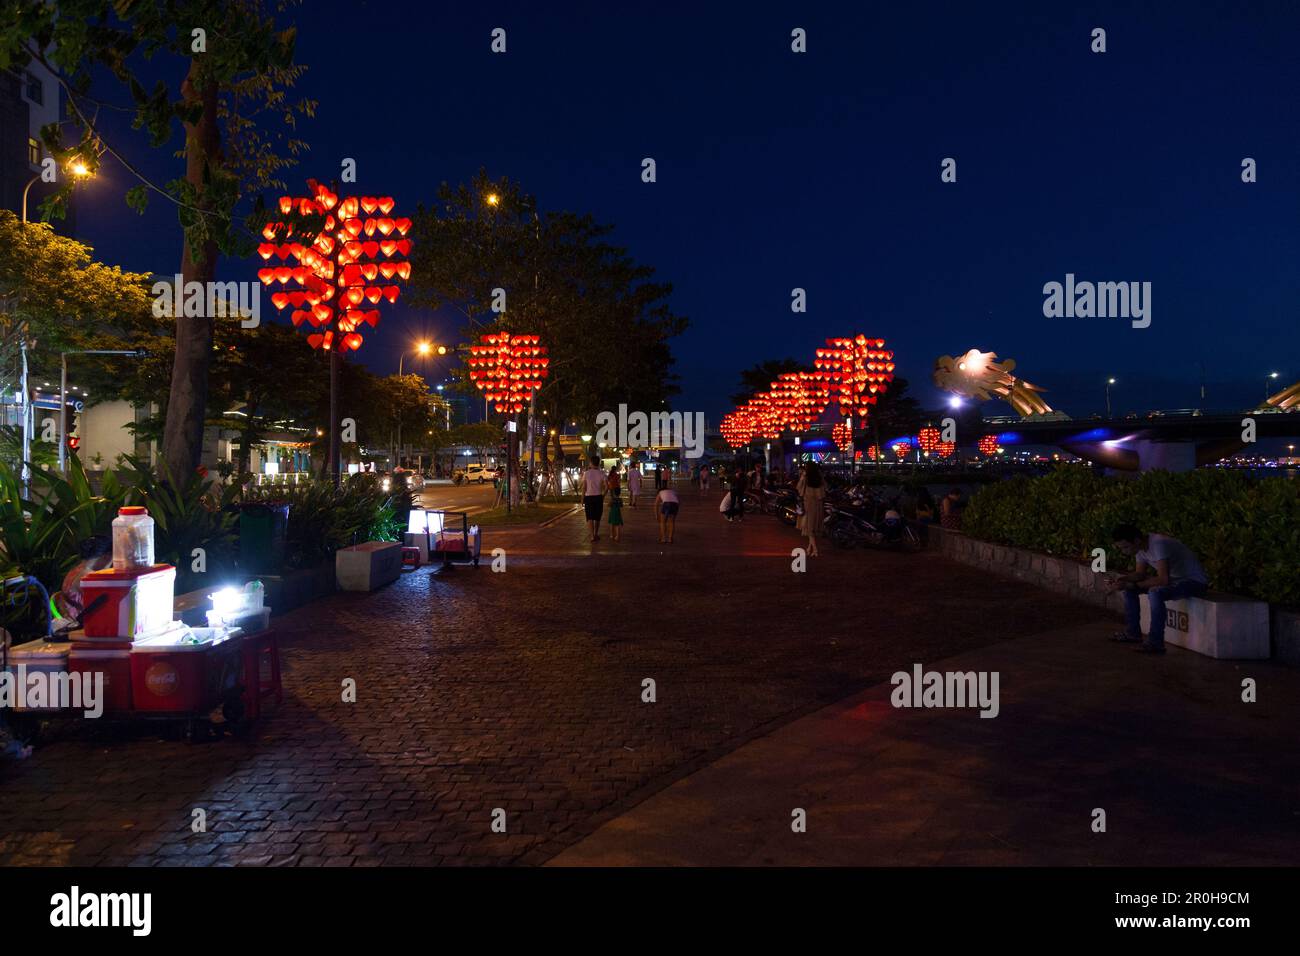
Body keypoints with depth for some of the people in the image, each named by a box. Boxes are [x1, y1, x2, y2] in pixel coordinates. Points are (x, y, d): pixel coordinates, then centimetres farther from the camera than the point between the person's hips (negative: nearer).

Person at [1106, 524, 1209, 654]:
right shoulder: (1140, 546, -4)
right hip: (1173, 578, 9)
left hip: (1195, 581, -9)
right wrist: (1123, 578, -15)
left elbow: (1163, 579, -37)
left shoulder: (1158, 544, -31)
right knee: (1128, 588, 3)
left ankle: (1155, 643, -25)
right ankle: (1133, 633, 11)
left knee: (1155, 593, -35)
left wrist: (1133, 585, -32)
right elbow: (1140, 574, 5)